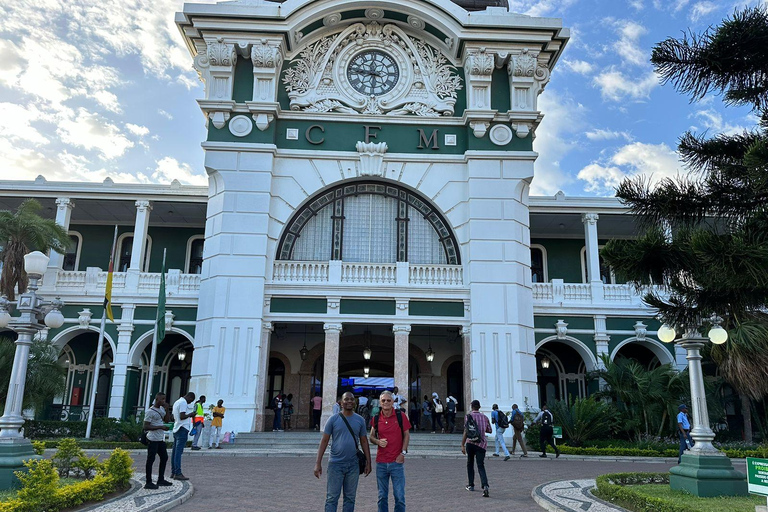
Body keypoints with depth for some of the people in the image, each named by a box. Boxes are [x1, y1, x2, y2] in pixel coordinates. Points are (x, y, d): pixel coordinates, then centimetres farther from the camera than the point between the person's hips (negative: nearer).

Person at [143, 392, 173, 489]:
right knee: (151, 459, -3)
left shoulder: (162, 409, 13)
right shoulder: (150, 411, -12)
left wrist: (167, 409, 0)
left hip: (161, 439, 9)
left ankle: (161, 480, 23)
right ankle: (148, 483, 4)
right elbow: (146, 427, -16)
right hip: (153, 439, -9)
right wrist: (161, 427, -22)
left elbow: (167, 420, 13)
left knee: (164, 457, 13)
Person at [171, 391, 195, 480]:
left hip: (176, 429, 10)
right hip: (183, 429, -10)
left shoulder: (176, 402, 19)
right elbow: (182, 417, -20)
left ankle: (173, 472, 15)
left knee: (175, 451, 11)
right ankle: (178, 473, -10)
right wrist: (190, 414, -7)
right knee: (179, 451, -10)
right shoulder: (183, 403, -12)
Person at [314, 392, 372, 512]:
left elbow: (364, 442, 11)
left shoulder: (360, 420, 5)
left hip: (353, 465, 3)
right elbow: (324, 441, -2)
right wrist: (318, 463, -7)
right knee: (332, 498, 0)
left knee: (350, 498, 10)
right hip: (335, 464, -2)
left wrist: (368, 462, 8)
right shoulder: (333, 419, -3)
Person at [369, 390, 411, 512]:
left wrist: (403, 453, -6)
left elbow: (407, 435, 2)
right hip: (381, 462, 2)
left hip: (397, 461, -2)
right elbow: (371, 436, 14)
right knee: (382, 496, 12)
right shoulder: (376, 418, 3)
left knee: (399, 496, 0)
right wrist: (378, 441, -8)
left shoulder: (400, 415, -3)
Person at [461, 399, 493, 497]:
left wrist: (462, 445, -5)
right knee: (481, 466, -1)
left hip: (470, 442, -1)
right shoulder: (484, 417, 8)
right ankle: (485, 486, -22)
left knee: (470, 464, 18)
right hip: (482, 443, 1)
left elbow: (466, 432, -8)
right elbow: (489, 431, 17)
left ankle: (471, 485, 25)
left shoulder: (468, 416, -2)